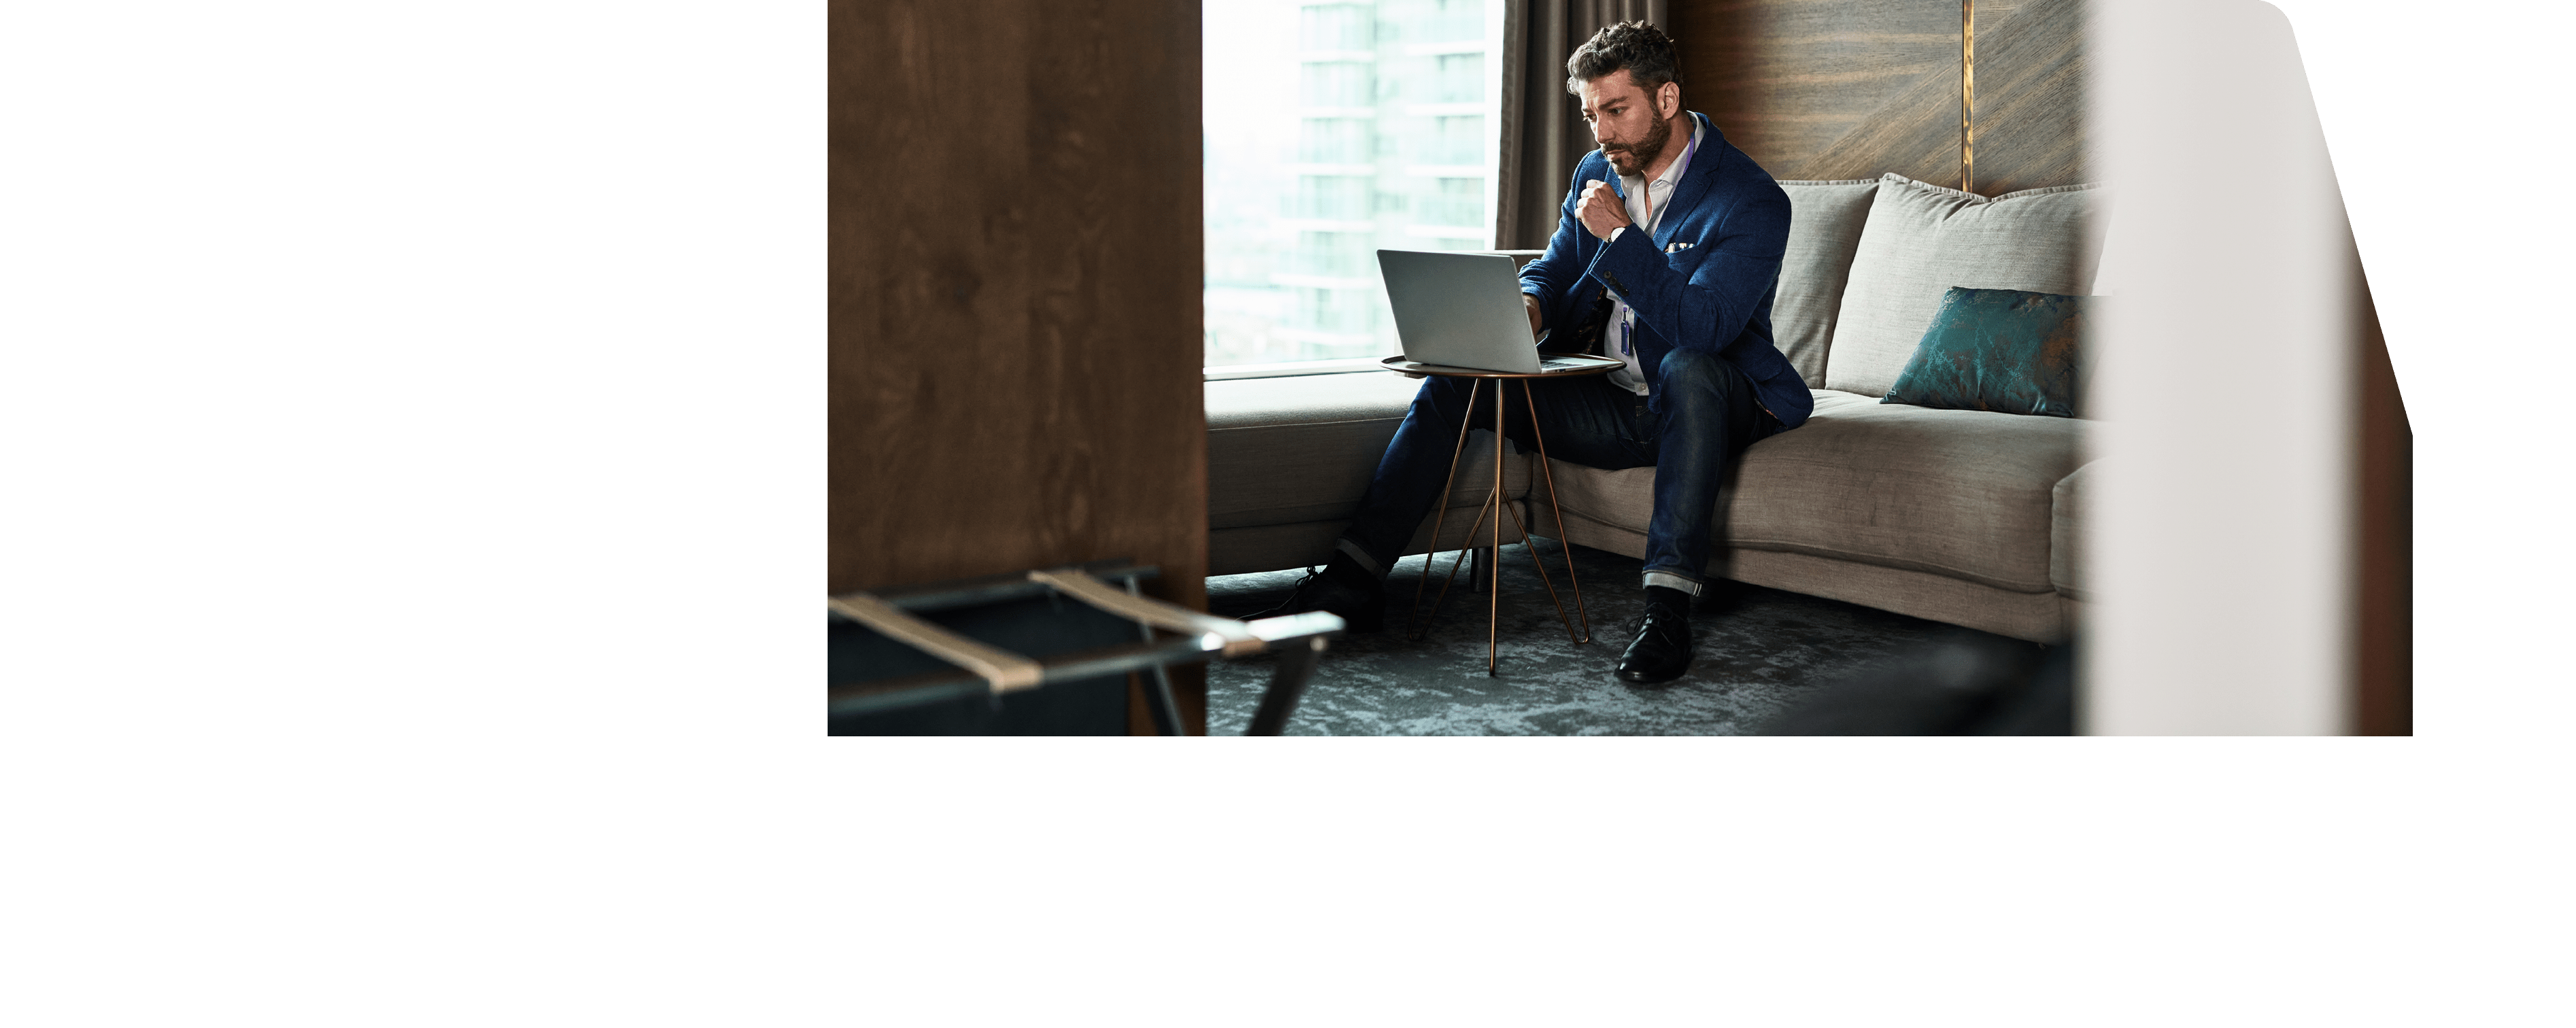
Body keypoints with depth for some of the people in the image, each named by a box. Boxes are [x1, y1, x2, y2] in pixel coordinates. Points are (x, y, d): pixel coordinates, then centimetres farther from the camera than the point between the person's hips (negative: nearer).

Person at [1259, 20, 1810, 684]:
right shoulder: (1596, 175, 6)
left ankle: (1668, 610, -40)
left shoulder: (1753, 200, -16)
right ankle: (1355, 580, -14)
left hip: (1710, 404, -6)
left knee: (1687, 367, -41)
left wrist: (1621, 234, -25)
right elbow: (1554, 273, 11)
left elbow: (1702, 326, -28)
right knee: (1458, 377, -9)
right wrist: (1528, 307, -14)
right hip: (1612, 403, 6)